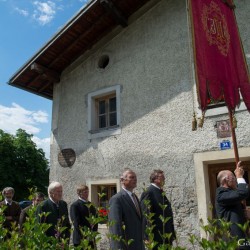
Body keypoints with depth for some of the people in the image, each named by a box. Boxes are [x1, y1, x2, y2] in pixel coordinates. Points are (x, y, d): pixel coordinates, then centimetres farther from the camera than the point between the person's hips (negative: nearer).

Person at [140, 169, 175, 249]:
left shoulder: (161, 192, 14)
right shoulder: (148, 192, -13)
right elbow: (146, 216, -17)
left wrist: (171, 233, 16)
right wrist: (148, 237, -19)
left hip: (166, 236, 8)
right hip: (156, 237, -8)